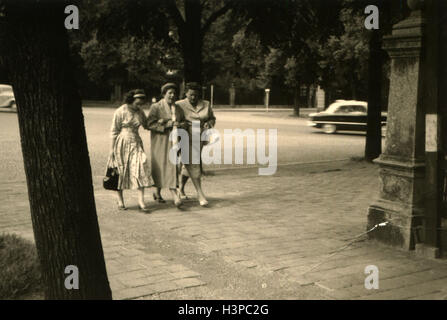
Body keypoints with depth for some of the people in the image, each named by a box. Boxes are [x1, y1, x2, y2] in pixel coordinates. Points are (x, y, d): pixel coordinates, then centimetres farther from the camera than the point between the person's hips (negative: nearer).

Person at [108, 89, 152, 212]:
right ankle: (120, 201, 16)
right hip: (122, 144, -4)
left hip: (135, 143, 4)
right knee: (120, 172, 3)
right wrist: (112, 149, -8)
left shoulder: (139, 112, 8)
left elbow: (146, 124, 25)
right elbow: (114, 131, -7)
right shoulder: (121, 111, -8)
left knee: (141, 168, -11)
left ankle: (141, 201, -11)